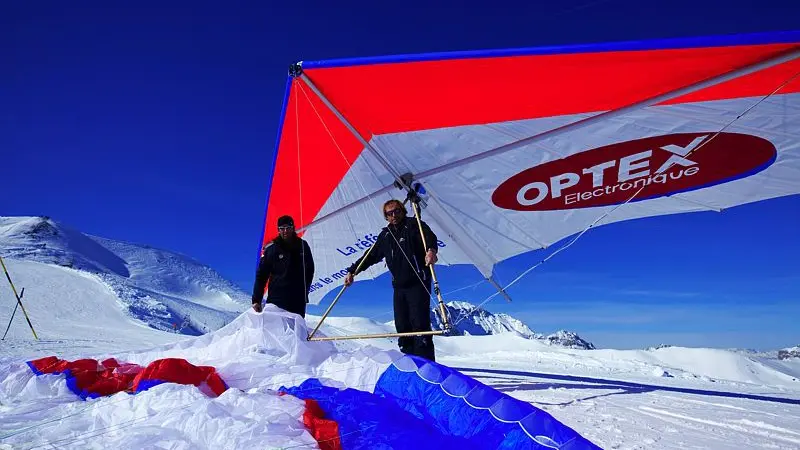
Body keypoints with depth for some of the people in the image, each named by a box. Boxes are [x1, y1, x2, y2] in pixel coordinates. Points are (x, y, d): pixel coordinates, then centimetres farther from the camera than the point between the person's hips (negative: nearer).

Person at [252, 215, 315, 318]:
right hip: (276, 299, -2)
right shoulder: (271, 248, 0)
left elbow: (309, 270, 15)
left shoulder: (302, 245, 6)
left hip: (298, 300, 2)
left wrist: (305, 289, 6)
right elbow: (261, 275, 0)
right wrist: (256, 300, -6)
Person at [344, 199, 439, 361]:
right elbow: (371, 255, 23)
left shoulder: (414, 225, -1)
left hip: (418, 283, -6)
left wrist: (431, 250, -43)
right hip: (399, 286, 6)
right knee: (402, 325, 4)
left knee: (419, 324, -11)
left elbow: (429, 237, -21)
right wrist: (352, 271, 20)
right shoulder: (386, 234, 16)